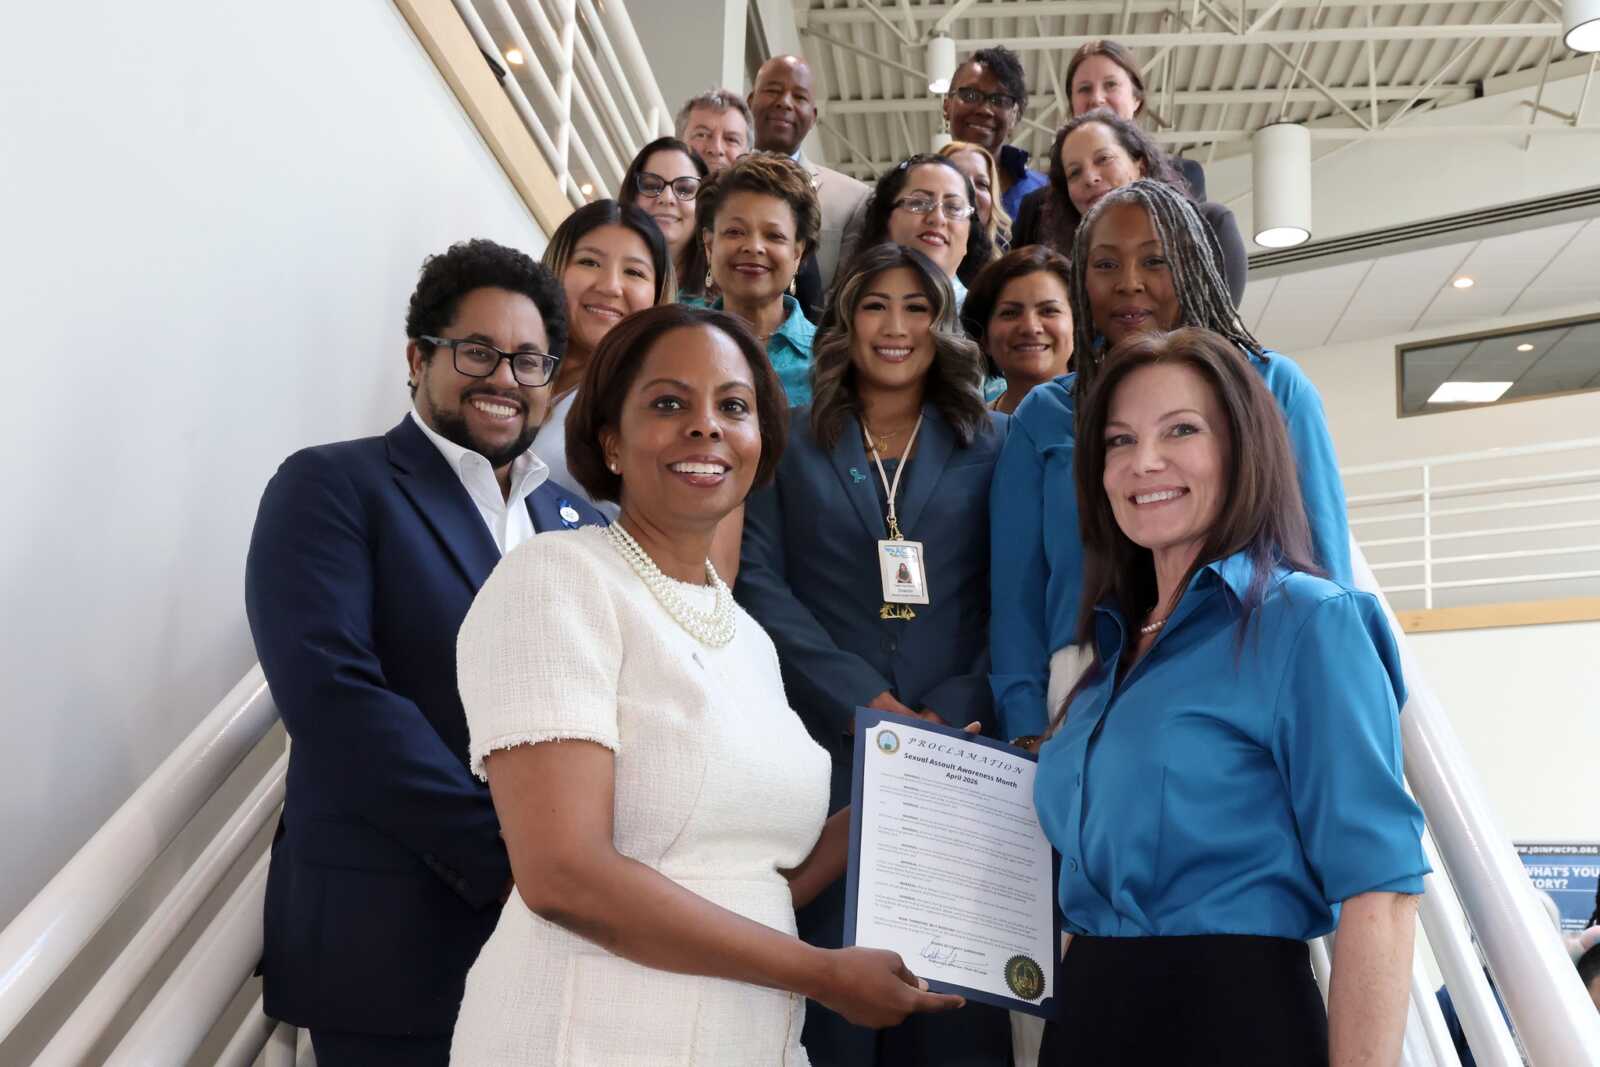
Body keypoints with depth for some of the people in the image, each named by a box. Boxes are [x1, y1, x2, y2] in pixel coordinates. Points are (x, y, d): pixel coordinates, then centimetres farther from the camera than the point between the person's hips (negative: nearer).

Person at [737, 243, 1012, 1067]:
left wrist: (955, 711, -11)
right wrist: (866, 700, -10)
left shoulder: (993, 444, 13)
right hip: (824, 746, 0)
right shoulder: (789, 441, 13)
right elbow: (759, 581, 1)